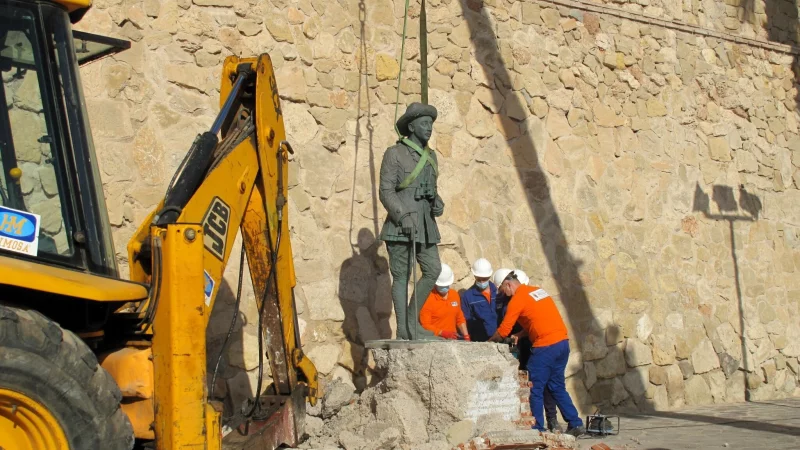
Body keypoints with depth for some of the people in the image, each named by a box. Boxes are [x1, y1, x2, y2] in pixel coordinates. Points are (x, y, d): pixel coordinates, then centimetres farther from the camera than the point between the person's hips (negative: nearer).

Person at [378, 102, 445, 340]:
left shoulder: (430, 155, 17)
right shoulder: (394, 153, -4)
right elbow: (386, 190, -10)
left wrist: (437, 203, 1)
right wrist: (402, 216, -21)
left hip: (425, 223, 7)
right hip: (401, 224, -7)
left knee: (433, 270, 1)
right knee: (401, 276, -3)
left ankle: (412, 319, 15)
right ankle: (403, 329, 2)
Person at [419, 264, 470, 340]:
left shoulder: (455, 295, 14)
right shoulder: (428, 299, -6)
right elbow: (425, 325, -9)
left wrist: (466, 336, 10)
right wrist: (443, 333, -21)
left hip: (453, 338, 5)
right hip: (435, 339, -5)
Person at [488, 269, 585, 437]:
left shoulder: (517, 300, -6)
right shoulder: (538, 290, 18)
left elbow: (503, 331, -3)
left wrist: (489, 342, 15)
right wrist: (518, 336, 18)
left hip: (545, 347, -8)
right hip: (563, 342, 8)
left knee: (535, 389, 3)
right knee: (557, 387, 16)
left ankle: (537, 429, 6)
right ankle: (576, 424, 14)